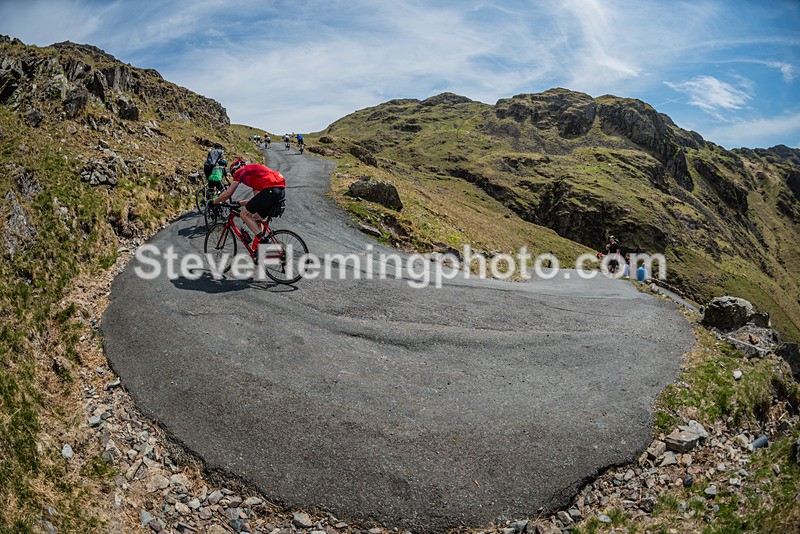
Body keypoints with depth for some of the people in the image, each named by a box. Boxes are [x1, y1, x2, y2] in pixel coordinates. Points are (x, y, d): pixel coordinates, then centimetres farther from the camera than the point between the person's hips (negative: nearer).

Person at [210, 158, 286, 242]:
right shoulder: (254, 170, 35)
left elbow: (228, 193, 8)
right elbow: (256, 196, 35)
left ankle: (262, 239, -7)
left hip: (270, 190, -9)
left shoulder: (241, 171, 11)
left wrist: (214, 202, 23)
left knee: (244, 214, 4)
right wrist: (240, 203, 42)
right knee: (256, 218, 21)